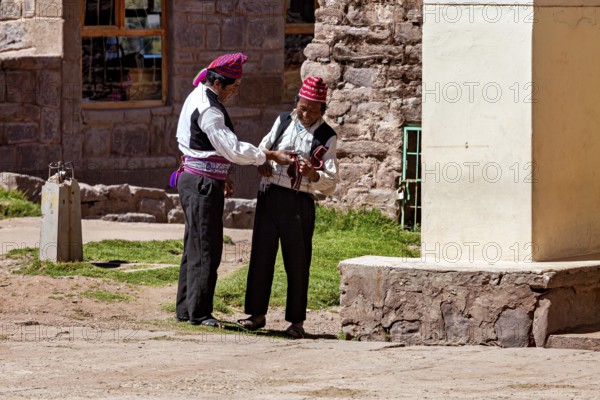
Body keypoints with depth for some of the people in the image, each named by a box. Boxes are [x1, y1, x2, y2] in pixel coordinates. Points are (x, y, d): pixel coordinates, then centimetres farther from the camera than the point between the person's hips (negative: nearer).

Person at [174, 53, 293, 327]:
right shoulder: (208, 109, -19)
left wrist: (221, 176, 20)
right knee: (206, 248, -6)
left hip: (196, 181, 11)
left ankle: (185, 310, 20)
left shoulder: (198, 98, 14)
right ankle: (198, 313, -4)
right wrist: (271, 156, -17)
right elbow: (233, 149, -22)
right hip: (203, 184, -11)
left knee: (195, 247, 15)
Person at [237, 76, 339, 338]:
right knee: (261, 255, 7)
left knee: (297, 262, 1)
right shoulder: (283, 122, 9)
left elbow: (331, 181, -6)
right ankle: (257, 314, 16)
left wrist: (312, 174, -26)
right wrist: (262, 164, -1)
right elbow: (263, 148, 22)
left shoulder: (326, 137, -2)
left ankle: (296, 321, 9)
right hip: (269, 196, 4)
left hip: (299, 202, -4)